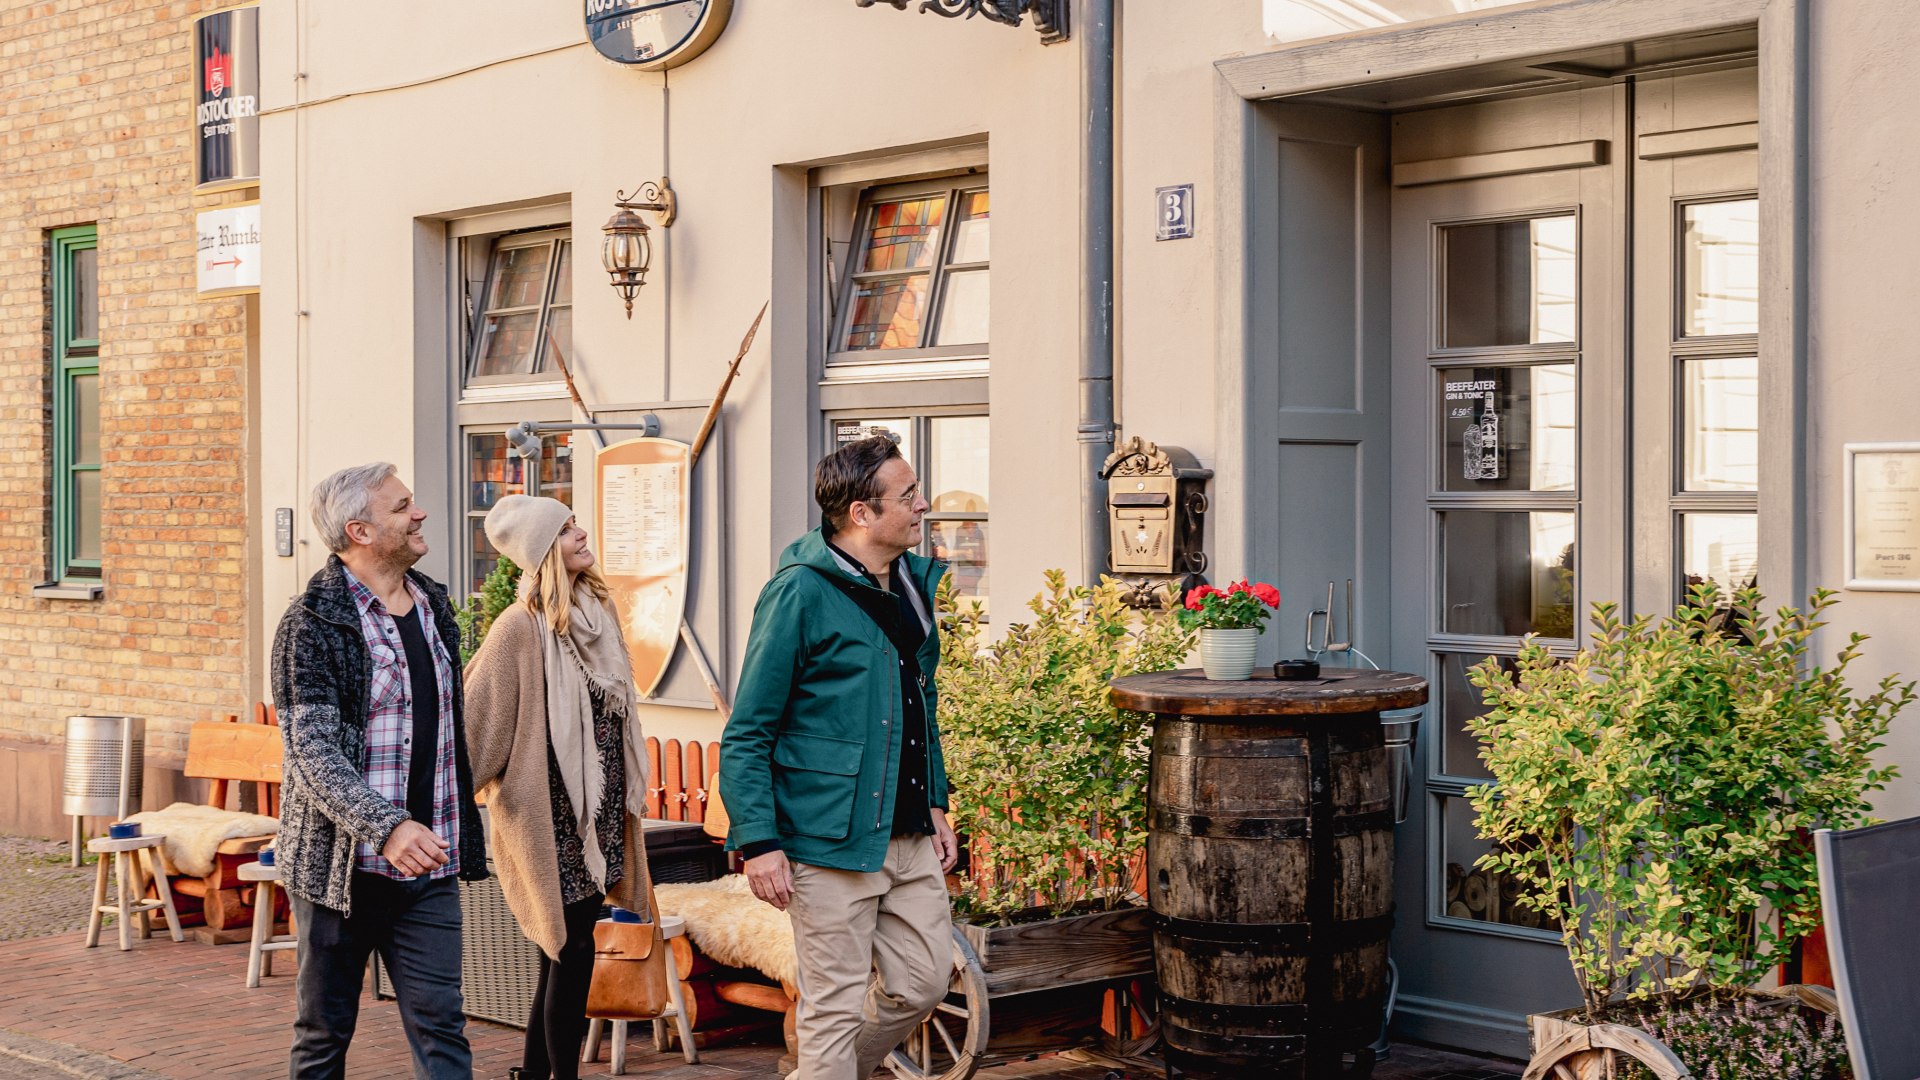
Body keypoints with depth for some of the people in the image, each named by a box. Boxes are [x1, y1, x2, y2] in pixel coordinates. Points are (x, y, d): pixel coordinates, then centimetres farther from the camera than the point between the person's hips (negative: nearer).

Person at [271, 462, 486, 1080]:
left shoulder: (432, 606, 12)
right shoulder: (312, 624, -10)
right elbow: (311, 750, -17)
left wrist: (464, 836, 20)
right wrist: (386, 826, -31)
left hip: (429, 869, 5)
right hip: (341, 864, -5)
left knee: (441, 1027, 0)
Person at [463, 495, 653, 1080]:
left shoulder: (598, 609, 8)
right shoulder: (521, 626, -16)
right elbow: (477, 715, -16)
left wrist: (632, 785, 23)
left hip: (601, 807, 8)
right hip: (553, 814, -8)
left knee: (564, 950, 14)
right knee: (572, 950, -5)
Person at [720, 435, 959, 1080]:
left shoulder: (914, 584, 10)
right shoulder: (801, 593, -13)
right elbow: (747, 734, -11)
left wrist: (935, 802, 18)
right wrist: (757, 840, -17)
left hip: (910, 837, 7)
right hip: (830, 841, -7)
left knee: (922, 984, 12)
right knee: (838, 1007, 0)